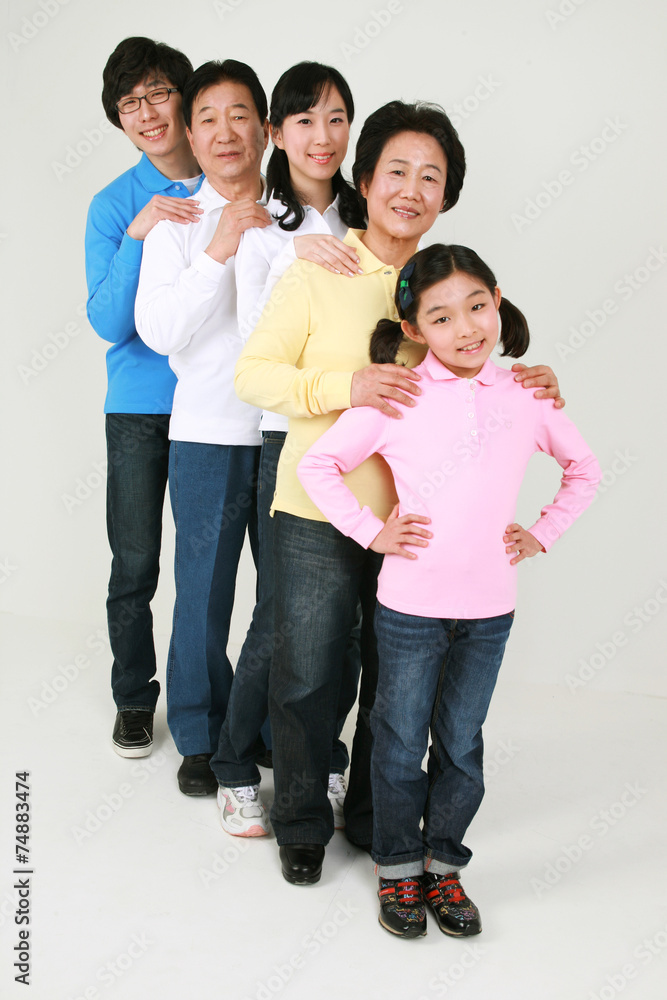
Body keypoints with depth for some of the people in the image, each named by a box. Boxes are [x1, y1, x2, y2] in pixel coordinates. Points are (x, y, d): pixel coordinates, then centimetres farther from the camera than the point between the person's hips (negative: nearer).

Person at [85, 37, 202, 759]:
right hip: (139, 409, -1)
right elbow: (109, 324, -12)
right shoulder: (115, 206, -2)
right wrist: (138, 235, -23)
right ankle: (134, 697, 27)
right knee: (135, 567, 6)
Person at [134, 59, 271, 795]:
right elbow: (158, 330, -10)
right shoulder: (176, 223, 2)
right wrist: (218, 252, -15)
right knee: (203, 587, 6)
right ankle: (200, 736, 25)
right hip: (207, 435, -1)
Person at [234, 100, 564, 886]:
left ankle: (374, 816, 37)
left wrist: (524, 390, -6)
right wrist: (344, 387, -22)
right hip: (319, 516, -3)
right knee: (307, 675, 9)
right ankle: (301, 823, 31)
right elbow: (253, 373, -7)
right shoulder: (316, 274, -6)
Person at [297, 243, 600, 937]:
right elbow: (316, 464, -2)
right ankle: (398, 868, 30)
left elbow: (584, 470, 16)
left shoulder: (524, 400, 0)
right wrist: (371, 532, -7)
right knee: (401, 743, 10)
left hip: (489, 609, 2)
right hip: (410, 606, -2)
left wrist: (542, 534, 7)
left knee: (460, 745, 14)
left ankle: (443, 863, 33)